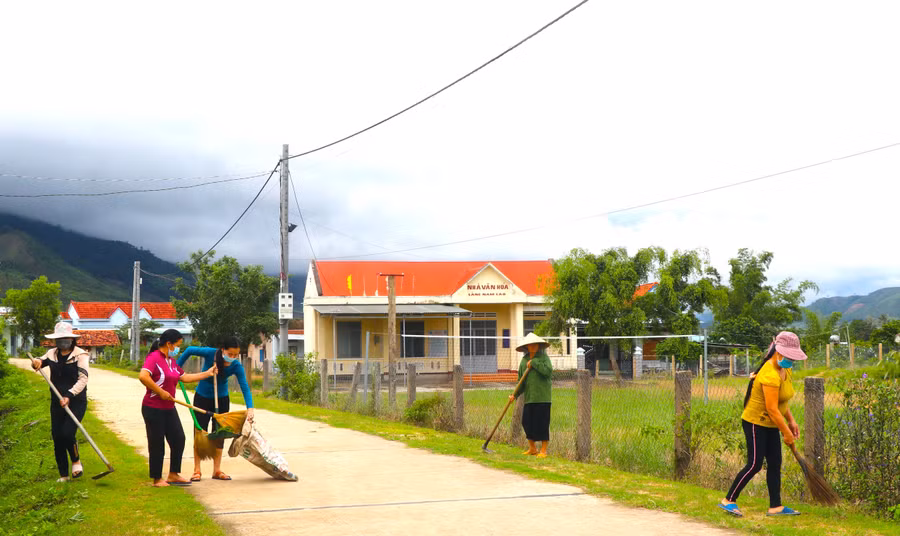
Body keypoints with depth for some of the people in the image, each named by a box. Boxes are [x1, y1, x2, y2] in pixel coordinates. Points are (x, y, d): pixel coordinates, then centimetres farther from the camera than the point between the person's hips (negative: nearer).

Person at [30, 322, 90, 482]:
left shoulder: (81, 355, -8)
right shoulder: (52, 353, 8)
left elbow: (83, 379, -16)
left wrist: (69, 396, -28)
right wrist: (37, 362, -27)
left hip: (76, 402, -5)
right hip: (57, 403, 5)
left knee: (67, 433, -19)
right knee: (57, 439, 4)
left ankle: (76, 461, 10)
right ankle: (63, 475, 18)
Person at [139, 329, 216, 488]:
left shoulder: (171, 361, 15)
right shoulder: (154, 358, -15)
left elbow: (185, 377, 22)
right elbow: (143, 376, -30)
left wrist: (208, 373, 20)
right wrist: (161, 392, -25)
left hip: (169, 408, 9)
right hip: (153, 409, -9)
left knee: (178, 439, 9)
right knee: (157, 444, 0)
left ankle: (173, 475, 21)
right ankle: (157, 479, 12)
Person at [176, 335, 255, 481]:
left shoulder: (236, 366, -24)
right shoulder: (210, 353, -28)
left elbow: (245, 387, -29)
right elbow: (189, 350, -12)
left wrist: (250, 408, -43)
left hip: (221, 399, 1)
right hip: (202, 398, -1)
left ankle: (217, 470, 13)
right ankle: (197, 470, 6)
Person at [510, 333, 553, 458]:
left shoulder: (543, 357, -1)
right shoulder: (524, 360, 12)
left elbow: (548, 371, -19)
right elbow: (521, 381, 14)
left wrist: (534, 363, -15)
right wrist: (515, 395, 3)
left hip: (542, 396, -5)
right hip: (529, 397, 5)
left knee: (542, 423, -5)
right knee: (527, 422, 5)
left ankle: (543, 450, 5)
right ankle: (532, 448, 21)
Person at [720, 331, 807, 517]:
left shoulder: (785, 371, 6)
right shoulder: (770, 375, -26)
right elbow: (772, 409, -26)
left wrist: (791, 420, 10)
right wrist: (786, 432, -19)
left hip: (770, 425, 9)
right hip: (756, 423, -9)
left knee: (775, 464, 8)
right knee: (755, 464, -8)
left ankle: (776, 506, 13)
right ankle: (728, 500, 1)